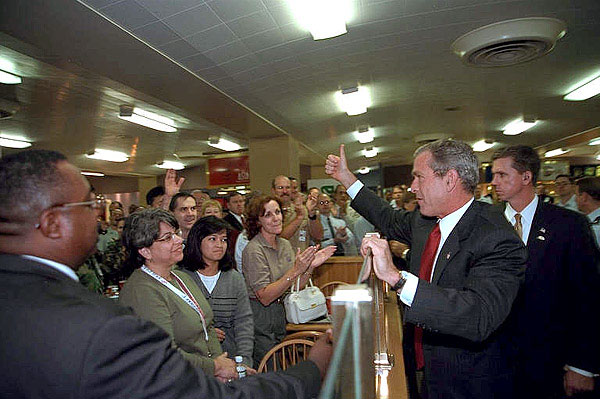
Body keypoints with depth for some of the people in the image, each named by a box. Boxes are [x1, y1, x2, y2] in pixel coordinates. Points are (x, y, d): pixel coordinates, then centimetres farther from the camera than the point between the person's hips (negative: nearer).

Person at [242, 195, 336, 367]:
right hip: (259, 318, -7)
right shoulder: (253, 250, -19)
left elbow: (295, 287, 6)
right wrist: (295, 271, -30)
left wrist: (311, 265, -10)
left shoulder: (285, 244, 4)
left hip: (280, 314, 7)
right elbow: (265, 297, -23)